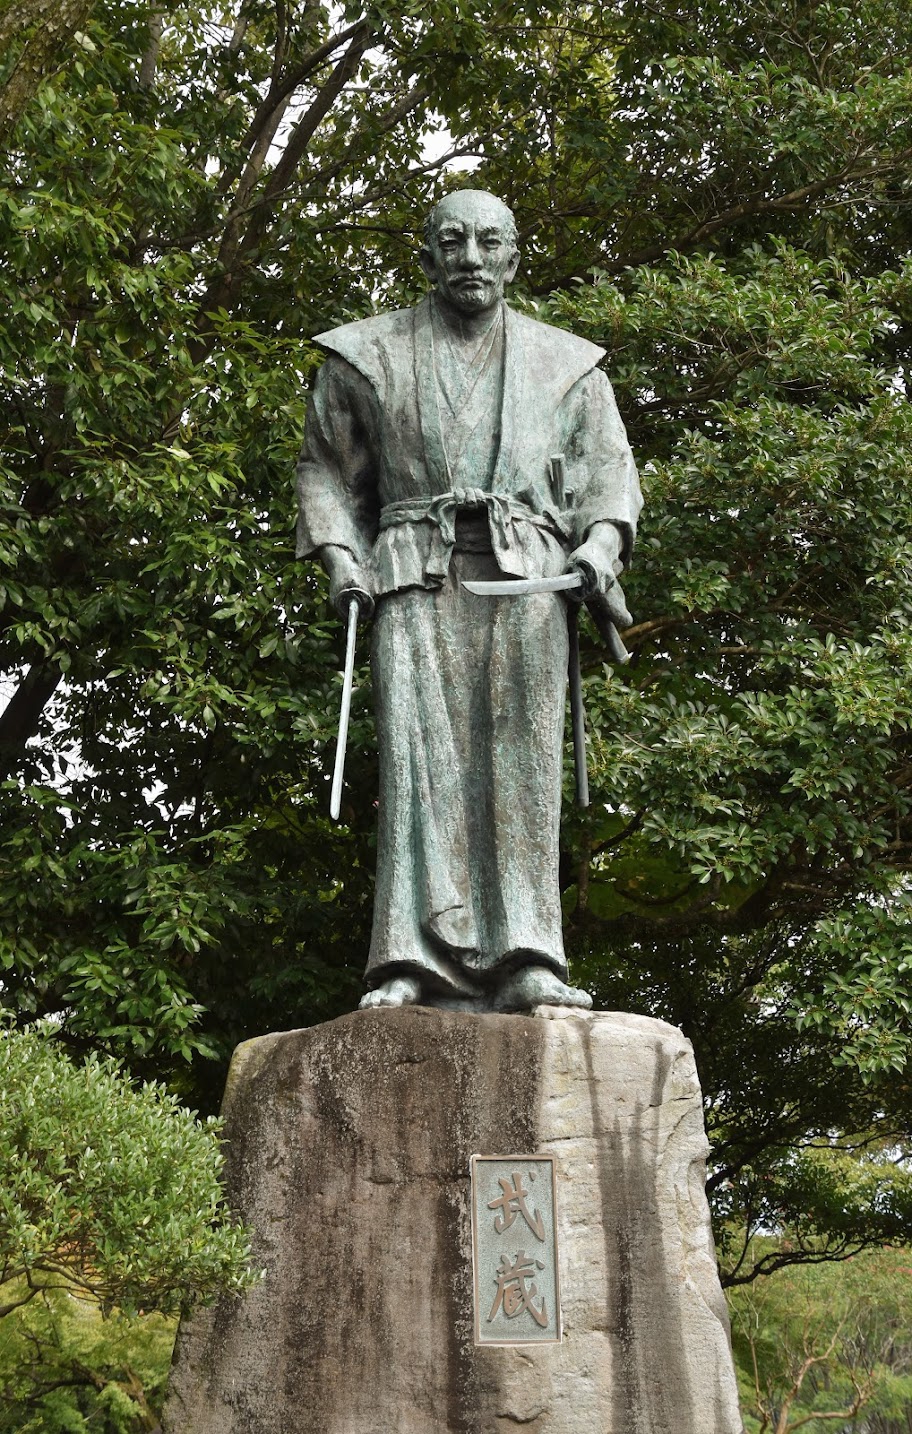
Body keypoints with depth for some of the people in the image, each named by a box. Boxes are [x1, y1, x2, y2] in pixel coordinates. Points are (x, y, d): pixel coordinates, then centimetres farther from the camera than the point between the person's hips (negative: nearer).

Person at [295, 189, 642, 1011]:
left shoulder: (565, 364, 19)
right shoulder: (368, 356, 16)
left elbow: (609, 468, 19)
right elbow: (326, 469, 21)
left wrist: (602, 543, -1)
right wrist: (338, 557, 5)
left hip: (526, 576, 1)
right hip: (417, 575, -1)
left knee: (521, 758, -12)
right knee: (421, 756, -16)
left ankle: (524, 963, -16)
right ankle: (416, 966, -22)